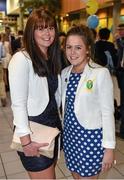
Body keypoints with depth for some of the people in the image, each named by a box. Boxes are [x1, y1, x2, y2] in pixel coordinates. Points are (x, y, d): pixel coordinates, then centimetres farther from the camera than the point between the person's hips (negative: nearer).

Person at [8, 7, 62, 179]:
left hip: (53, 123, 7)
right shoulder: (22, 59, -16)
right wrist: (25, 141, -20)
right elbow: (18, 103, -19)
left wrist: (57, 118, 10)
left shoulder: (52, 58, 8)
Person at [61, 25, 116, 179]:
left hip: (91, 137, -5)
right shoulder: (65, 73, 2)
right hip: (70, 135, 6)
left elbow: (107, 112, -14)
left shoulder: (101, 73, -16)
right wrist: (63, 131, 14)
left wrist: (109, 147, -13)